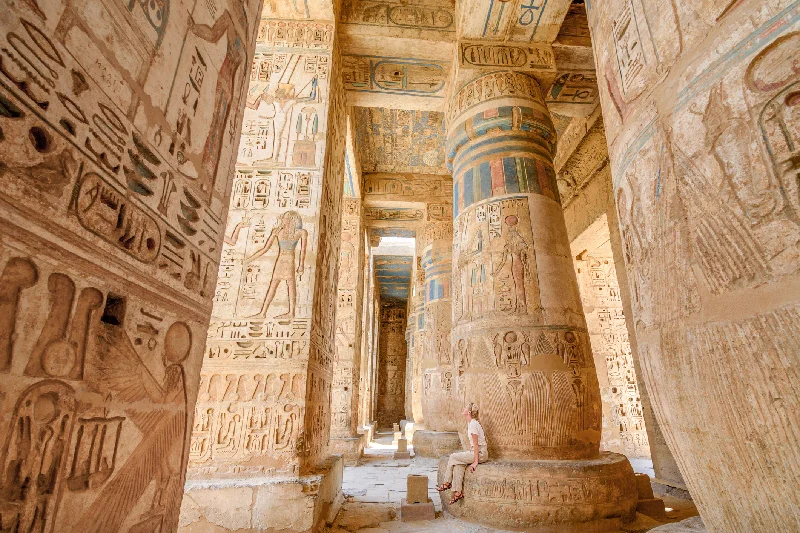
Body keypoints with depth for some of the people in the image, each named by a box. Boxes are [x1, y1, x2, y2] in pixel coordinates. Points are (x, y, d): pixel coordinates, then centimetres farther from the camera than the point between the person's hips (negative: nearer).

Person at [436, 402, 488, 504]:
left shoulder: (473, 424, -18)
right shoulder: (470, 423, 11)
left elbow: (476, 444, -20)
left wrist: (475, 462, -19)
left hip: (480, 453, -8)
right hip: (477, 452, 8)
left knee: (453, 457, -8)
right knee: (458, 464, -6)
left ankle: (447, 483, 6)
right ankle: (458, 492, -6)